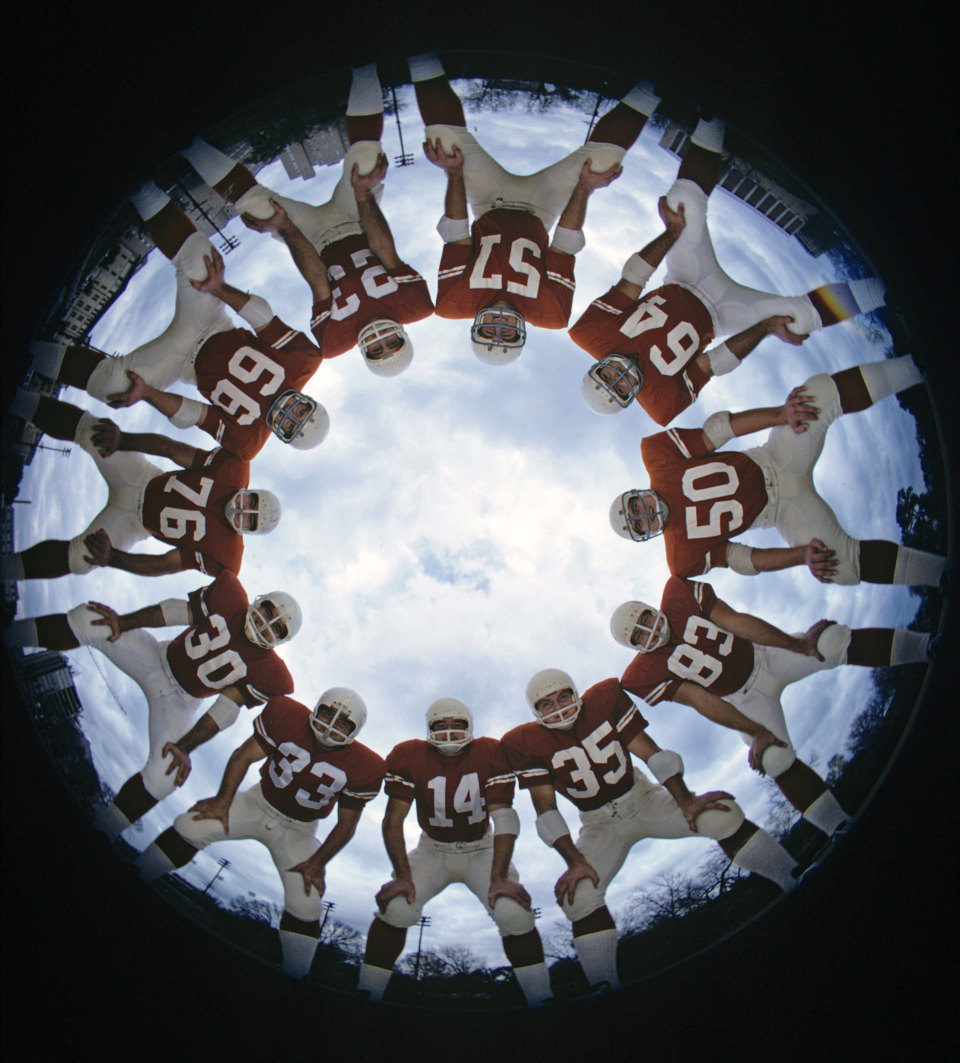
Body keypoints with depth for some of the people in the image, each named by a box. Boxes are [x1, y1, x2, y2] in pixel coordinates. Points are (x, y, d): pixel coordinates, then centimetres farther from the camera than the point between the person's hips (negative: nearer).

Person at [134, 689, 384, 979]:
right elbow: (244, 755, -13)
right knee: (192, 826, -20)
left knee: (305, 904, -14)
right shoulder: (288, 717, -24)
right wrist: (223, 799, -21)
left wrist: (317, 863, -13)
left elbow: (346, 824, -10)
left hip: (298, 831, 0)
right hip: (260, 803, 0)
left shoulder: (363, 768, -22)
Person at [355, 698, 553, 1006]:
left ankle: (540, 1000, -4)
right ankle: (366, 995, -5)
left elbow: (504, 819, -21)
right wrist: (402, 875, -25)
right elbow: (393, 819, -16)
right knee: (395, 907, -23)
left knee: (515, 912, -21)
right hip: (432, 851, 1)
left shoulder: (491, 754, -20)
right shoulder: (408, 757, -17)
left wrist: (499, 877, -28)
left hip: (481, 850, 0)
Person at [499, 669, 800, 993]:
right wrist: (574, 860, -25)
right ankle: (607, 990, -11)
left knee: (720, 814, -21)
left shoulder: (605, 700, -18)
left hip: (644, 800, 0)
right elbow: (546, 809, -16)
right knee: (577, 893, -24)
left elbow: (651, 754, -15)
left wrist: (685, 801, -24)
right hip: (602, 825, 0)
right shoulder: (527, 744, -19)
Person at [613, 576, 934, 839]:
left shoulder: (678, 596, -21)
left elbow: (737, 622, -21)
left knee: (840, 643, -11)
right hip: (746, 699, -1)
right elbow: (702, 701, -22)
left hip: (764, 654, 2)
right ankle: (844, 829, -4)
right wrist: (757, 732, -26)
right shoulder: (647, 674, -22)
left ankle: (924, 646, 5)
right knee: (780, 762, -15)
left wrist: (798, 644, -27)